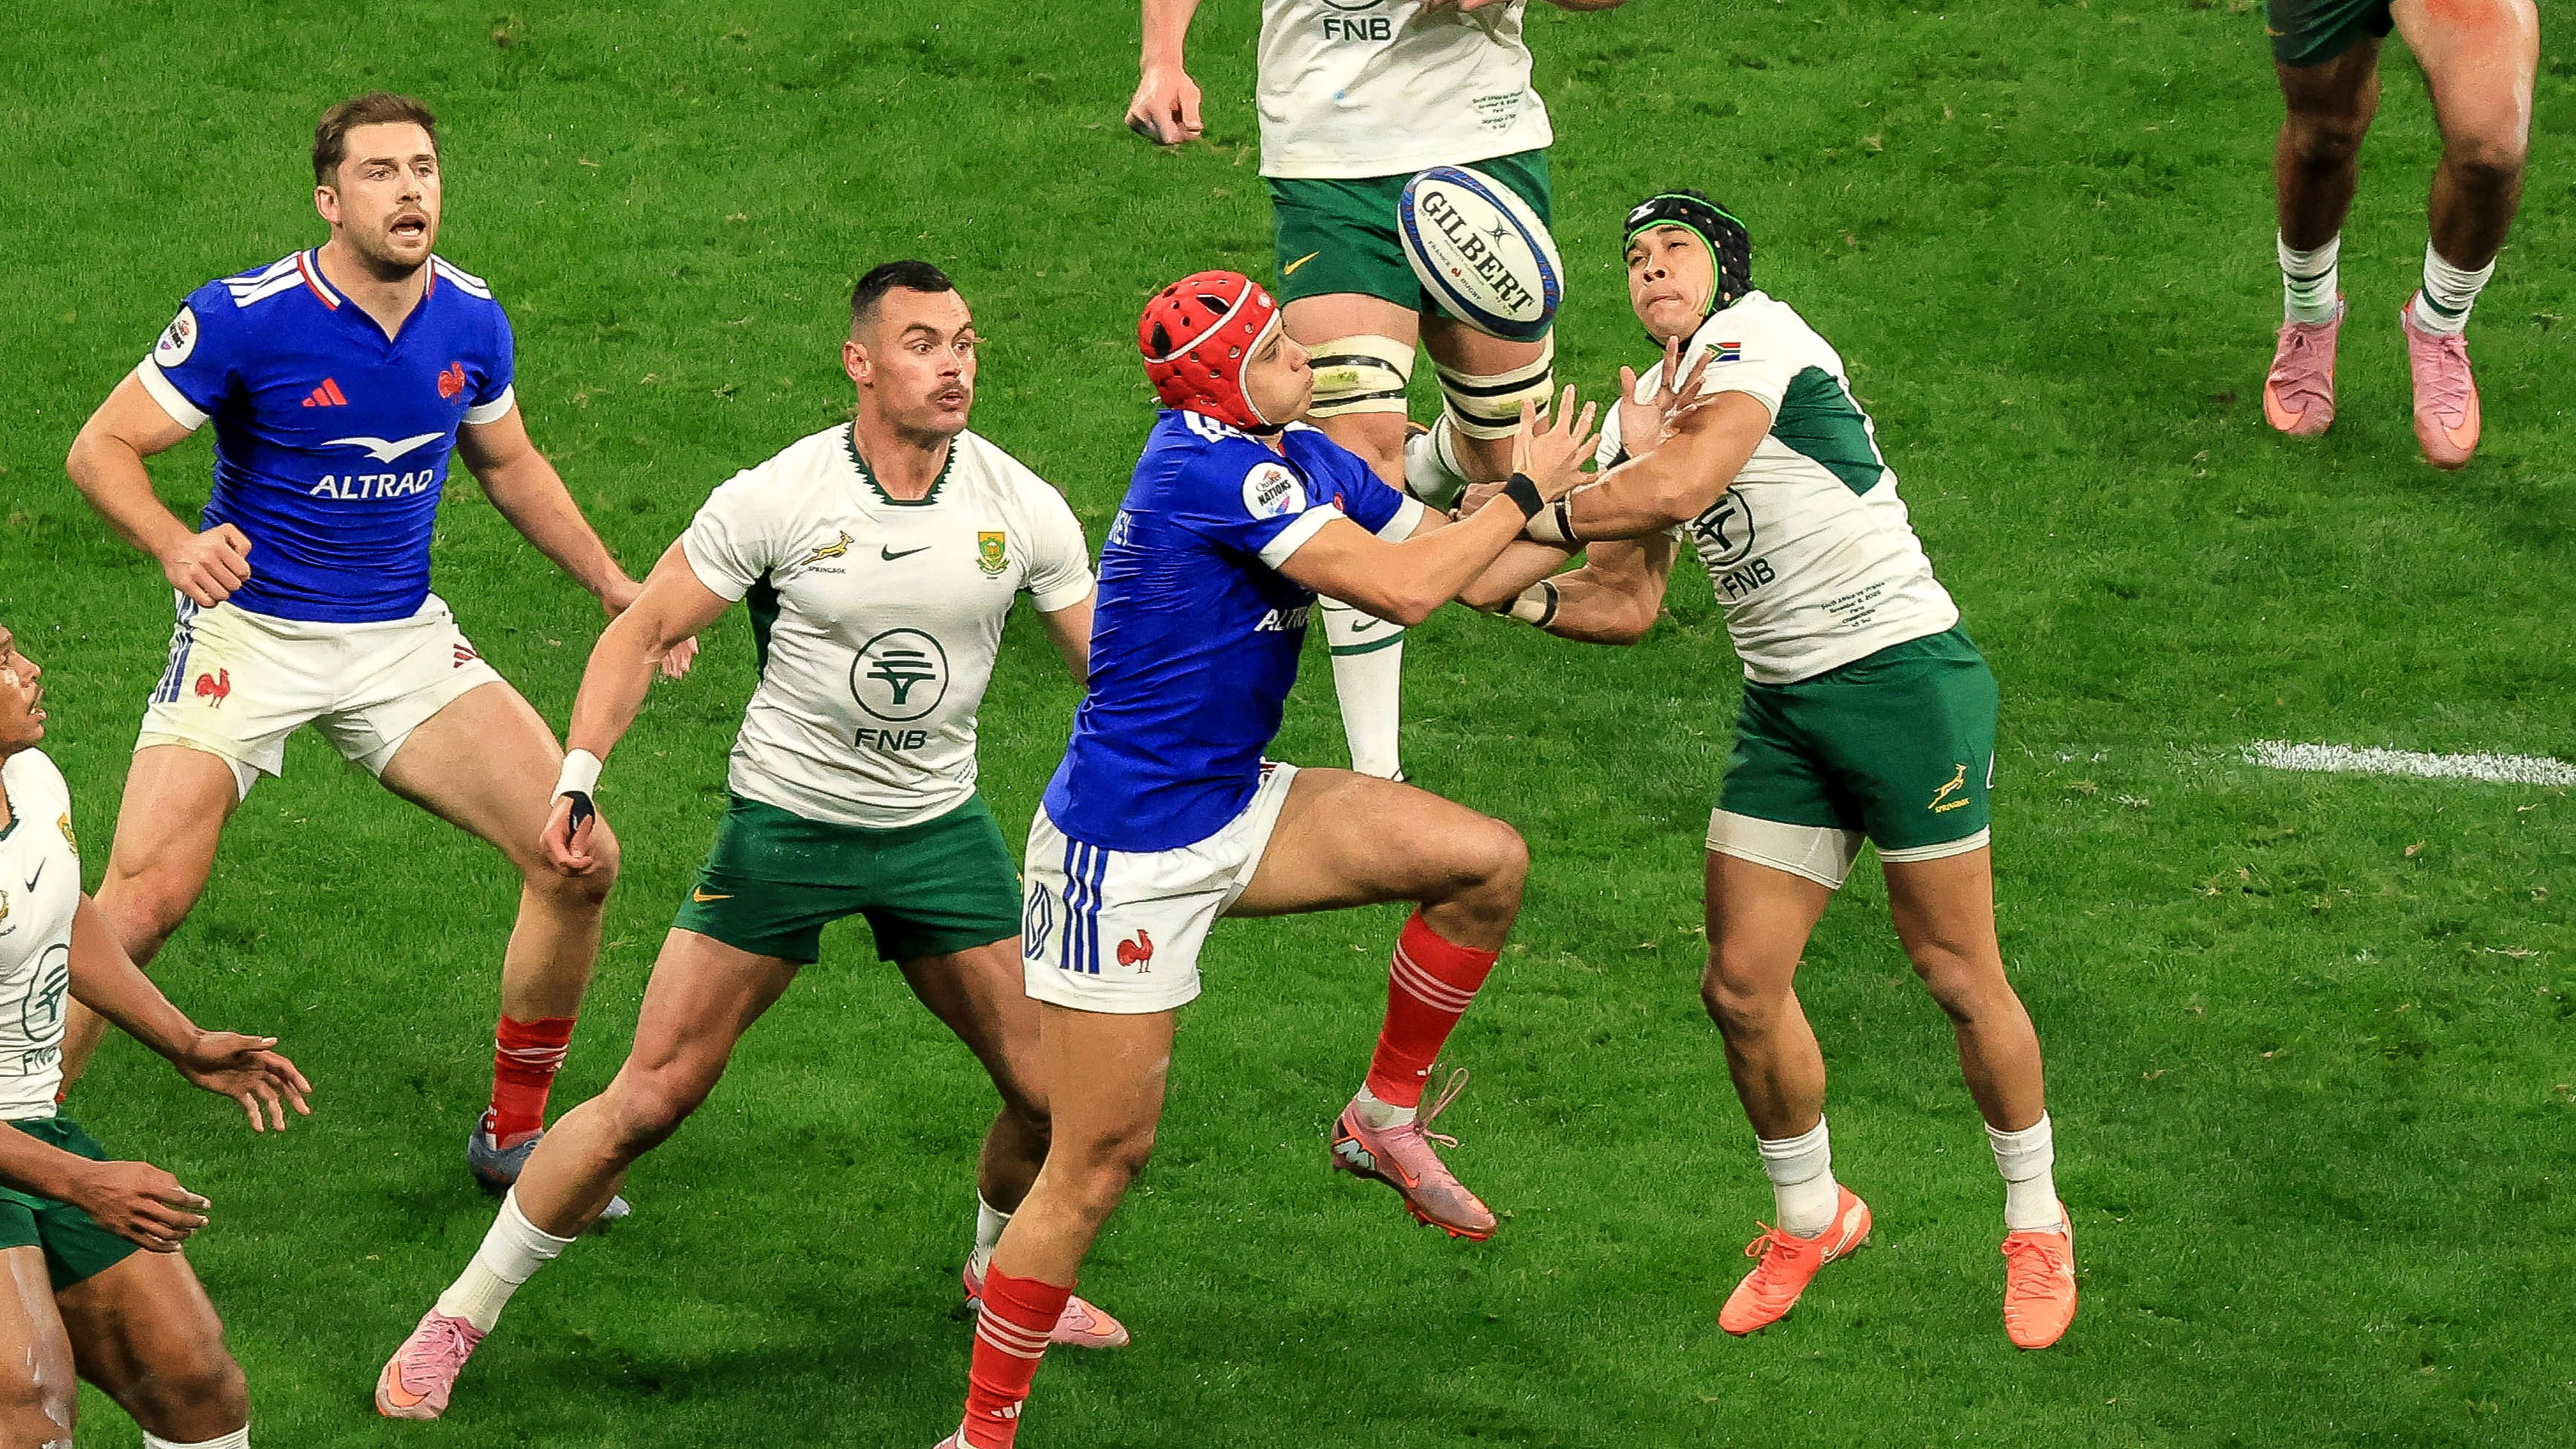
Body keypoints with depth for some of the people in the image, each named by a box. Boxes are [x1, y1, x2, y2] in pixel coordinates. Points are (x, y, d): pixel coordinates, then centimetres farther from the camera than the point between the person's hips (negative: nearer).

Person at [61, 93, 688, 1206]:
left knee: (579, 861, -6)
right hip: (250, 635, -4)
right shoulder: (245, 318, -17)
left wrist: (615, 587, 12)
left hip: (404, 642, 4)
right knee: (141, 905, -19)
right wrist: (176, 546, -31)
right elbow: (102, 448, -12)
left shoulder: (470, 319, -1)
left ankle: (513, 1136, 13)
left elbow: (509, 465, 18)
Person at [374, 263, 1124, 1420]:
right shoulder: (777, 500, -15)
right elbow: (644, 631, -7)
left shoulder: (1021, 508, -7)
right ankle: (459, 1320, 6)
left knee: (1053, 1094, 0)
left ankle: (1003, 1270, 34)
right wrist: (578, 780, -18)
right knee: (650, 1100, -8)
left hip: (940, 827, 3)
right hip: (784, 821, -3)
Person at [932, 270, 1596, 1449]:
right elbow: (1404, 591, -26)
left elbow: (1443, 554, 11)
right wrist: (1524, 494, -13)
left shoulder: (1304, 460, 4)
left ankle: (1388, 1116, 13)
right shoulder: (1206, 467, -24)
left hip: (1230, 810, 8)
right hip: (1126, 851, -8)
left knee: (1485, 860, -5)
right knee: (1101, 1154, -5)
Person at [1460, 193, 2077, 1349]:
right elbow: (1625, 604, 16)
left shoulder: (1755, 334, -12)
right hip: (1782, 708, 8)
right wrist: (1507, 590, -1)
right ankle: (1810, 1217, 23)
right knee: (1741, 984, 1)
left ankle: (2036, 1225, 16)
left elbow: (1683, 483, -27)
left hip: (1901, 676, -8)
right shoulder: (1638, 415, 13)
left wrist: (1528, 518, -17)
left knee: (1959, 976, -2)